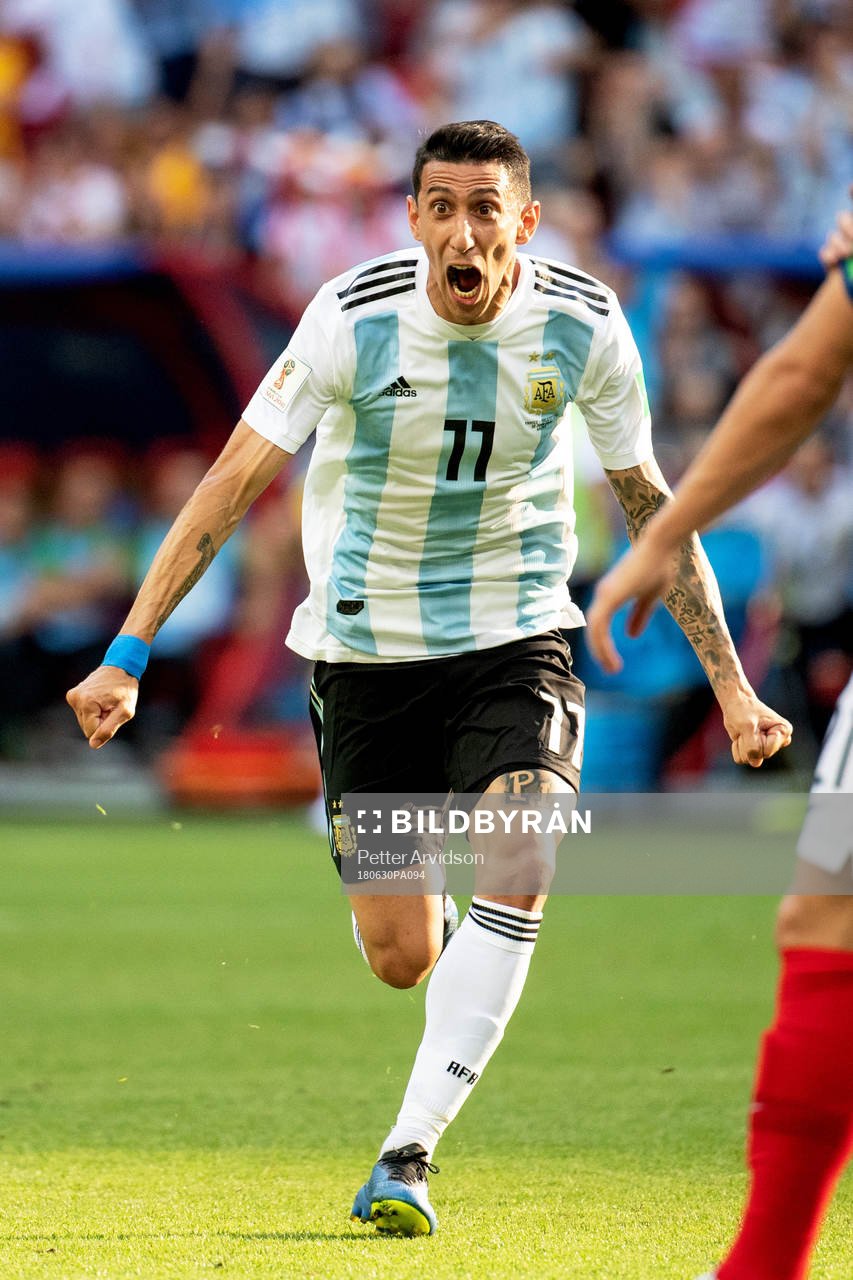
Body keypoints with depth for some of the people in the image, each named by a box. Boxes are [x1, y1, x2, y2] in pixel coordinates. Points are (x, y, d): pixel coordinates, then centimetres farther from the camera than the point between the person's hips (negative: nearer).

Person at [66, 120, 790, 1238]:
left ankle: (407, 1154, -18)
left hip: (517, 640, 1)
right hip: (367, 643, -1)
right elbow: (231, 484, -14)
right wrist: (128, 655, -19)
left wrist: (730, 685, 3)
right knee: (401, 959, 1)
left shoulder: (585, 326, -10)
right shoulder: (354, 318, -17)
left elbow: (648, 502, 3)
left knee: (518, 872, -25)